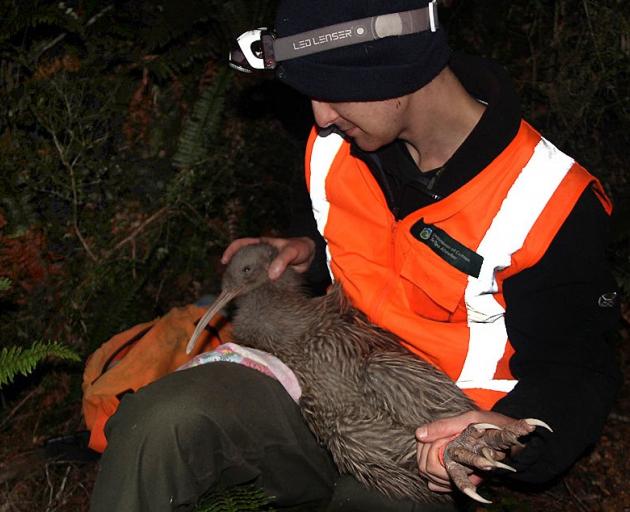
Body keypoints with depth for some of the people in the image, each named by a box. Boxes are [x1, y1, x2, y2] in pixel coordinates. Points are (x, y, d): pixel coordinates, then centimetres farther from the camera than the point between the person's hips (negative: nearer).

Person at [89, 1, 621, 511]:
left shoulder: (549, 203, -18)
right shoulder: (338, 143, 0)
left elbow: (575, 370, -11)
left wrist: (513, 432, -32)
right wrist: (309, 249, 3)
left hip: (433, 443, -3)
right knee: (160, 421, -25)